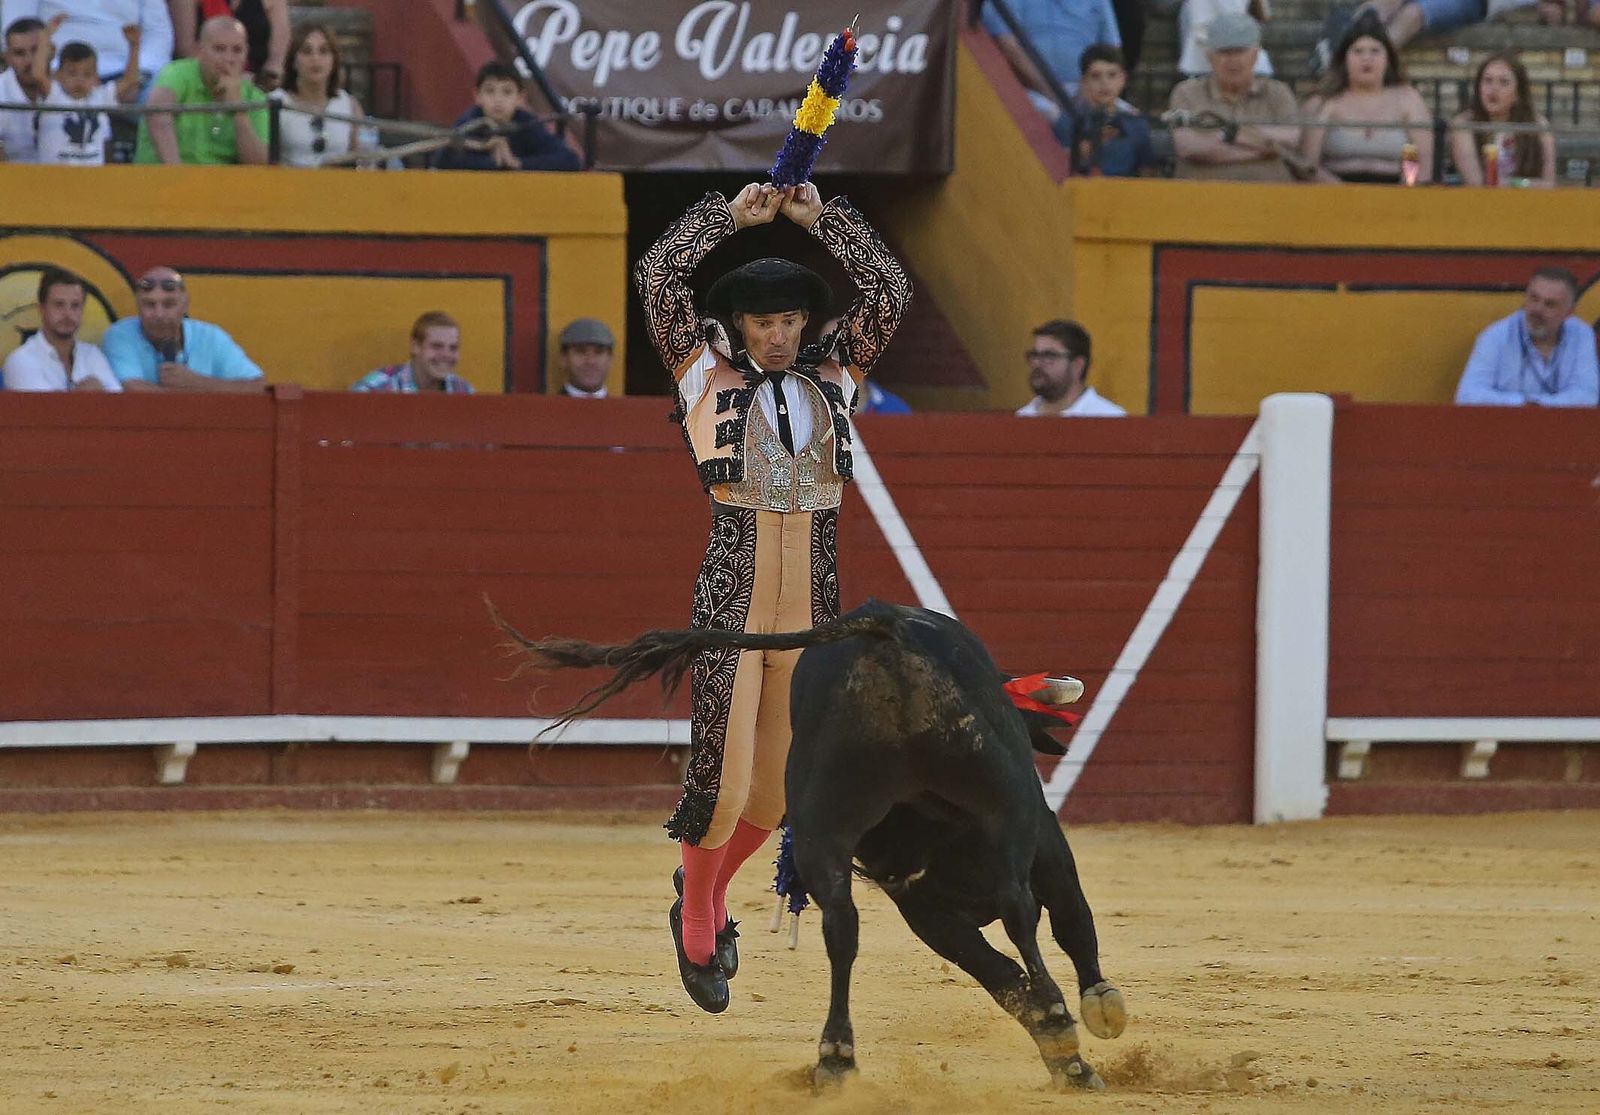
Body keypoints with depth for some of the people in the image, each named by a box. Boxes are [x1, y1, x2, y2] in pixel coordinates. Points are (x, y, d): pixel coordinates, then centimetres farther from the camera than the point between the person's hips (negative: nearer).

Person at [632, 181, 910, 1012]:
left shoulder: (834, 382, 12)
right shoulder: (706, 379, 4)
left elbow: (890, 291, 8)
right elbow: (658, 275, -3)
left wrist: (820, 219, 6)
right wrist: (733, 216, 2)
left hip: (809, 613, 4)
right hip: (728, 604, -4)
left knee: (775, 788, 11)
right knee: (721, 780, -9)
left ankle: (710, 891, 38)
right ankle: (695, 921, 16)